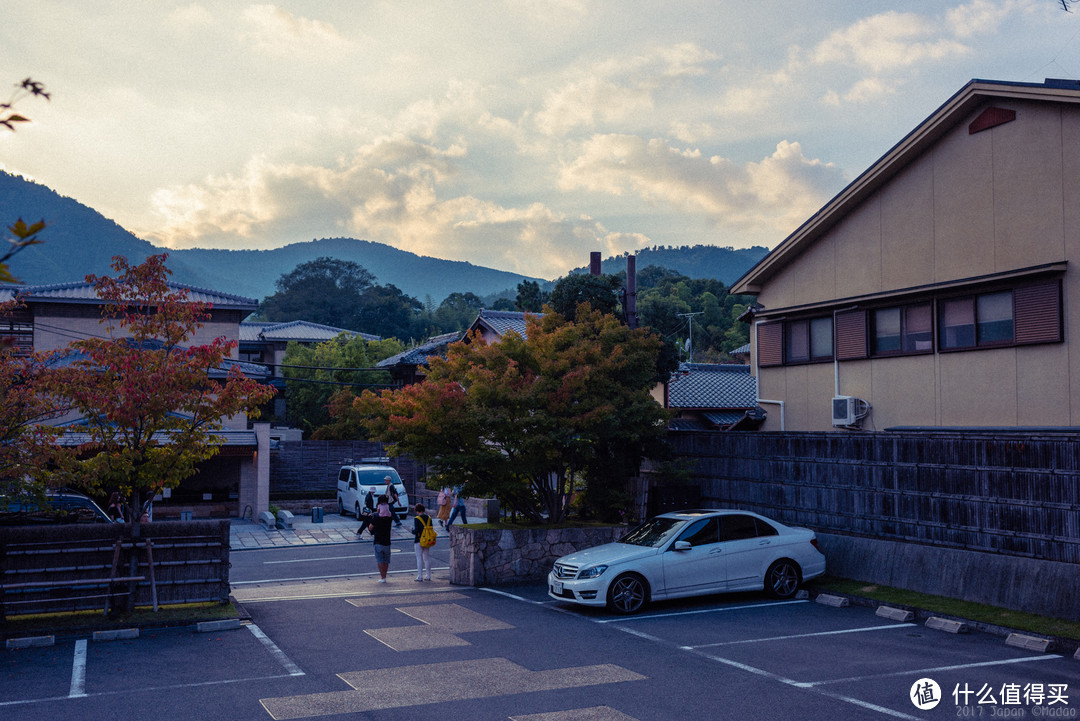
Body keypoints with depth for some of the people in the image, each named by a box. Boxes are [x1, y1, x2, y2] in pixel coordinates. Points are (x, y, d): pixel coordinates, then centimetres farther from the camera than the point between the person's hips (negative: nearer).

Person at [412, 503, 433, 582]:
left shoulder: (416, 519, -13)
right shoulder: (429, 518, 4)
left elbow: (416, 531, -17)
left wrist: (412, 530, 3)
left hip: (419, 541, -5)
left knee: (419, 558, 0)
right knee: (427, 558, 12)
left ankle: (420, 576, -1)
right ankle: (428, 576, 16)